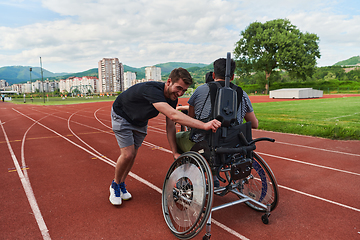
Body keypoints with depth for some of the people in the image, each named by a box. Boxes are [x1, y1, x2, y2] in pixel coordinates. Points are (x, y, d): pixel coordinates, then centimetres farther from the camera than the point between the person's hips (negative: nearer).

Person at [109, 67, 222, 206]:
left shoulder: (172, 98, -17)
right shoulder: (152, 90, -42)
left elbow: (170, 126, -13)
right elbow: (173, 115, -56)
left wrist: (175, 152, -20)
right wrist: (204, 125, -64)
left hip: (139, 122, 7)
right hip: (122, 116, -6)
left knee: (132, 155, 7)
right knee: (127, 154, -13)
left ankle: (122, 185, 30)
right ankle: (115, 185, 14)